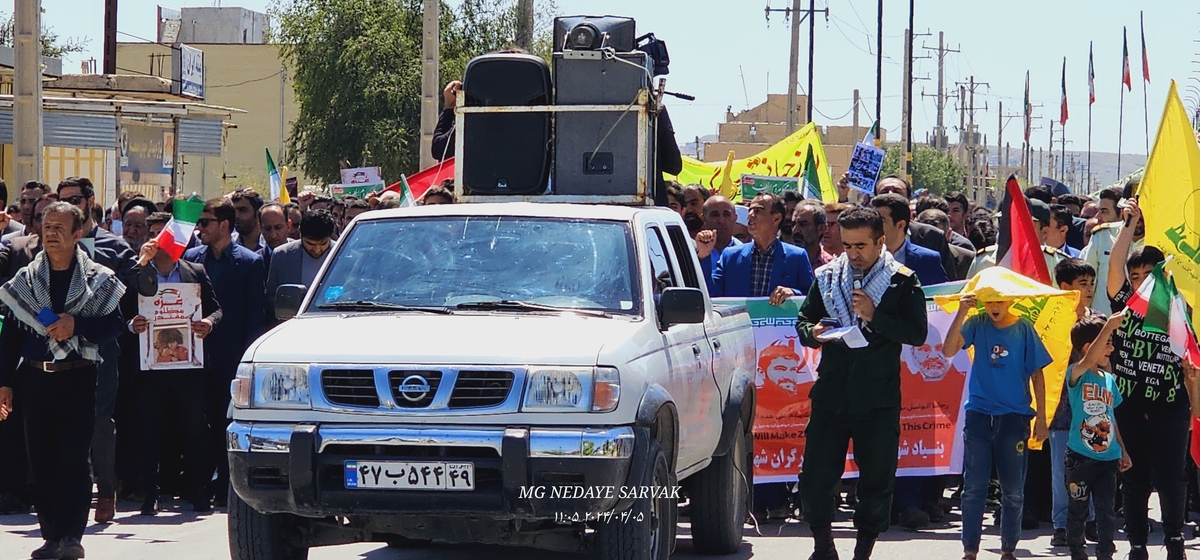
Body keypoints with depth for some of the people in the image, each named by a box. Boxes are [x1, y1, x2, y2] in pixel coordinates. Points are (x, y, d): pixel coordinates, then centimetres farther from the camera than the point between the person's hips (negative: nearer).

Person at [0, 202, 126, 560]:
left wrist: (76, 325, -16)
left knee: (73, 460, -10)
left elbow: (114, 326, -2)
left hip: (78, 379, -3)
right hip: (34, 379, 3)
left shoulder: (99, 281, 4)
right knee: (41, 461, 2)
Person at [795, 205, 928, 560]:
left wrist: (874, 316, -19)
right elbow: (803, 320, 16)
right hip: (831, 393, 2)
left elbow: (918, 333, -8)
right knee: (815, 477, -2)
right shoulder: (827, 277, 10)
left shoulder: (902, 282, 0)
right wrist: (813, 333, -8)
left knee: (877, 480, 4)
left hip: (878, 398, -2)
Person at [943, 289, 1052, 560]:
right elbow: (949, 351, -15)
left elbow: (1037, 374, 3)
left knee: (1013, 491, 5)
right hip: (979, 416, 0)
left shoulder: (1024, 328, -1)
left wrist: (1041, 419, 1)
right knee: (973, 488, 0)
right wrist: (961, 314, -25)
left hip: (1014, 418, 0)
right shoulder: (977, 324, 0)